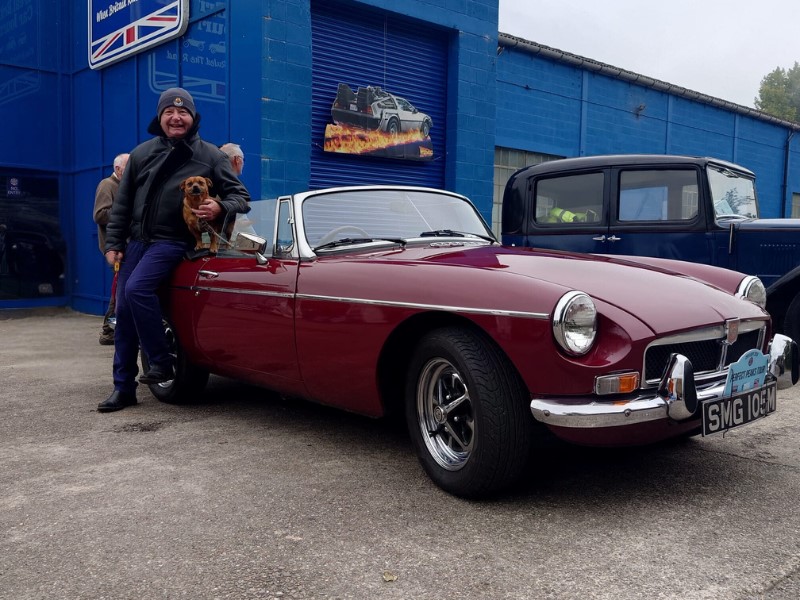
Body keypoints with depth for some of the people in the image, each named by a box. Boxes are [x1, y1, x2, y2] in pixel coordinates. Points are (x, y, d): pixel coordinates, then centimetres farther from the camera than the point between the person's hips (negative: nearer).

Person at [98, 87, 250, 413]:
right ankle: (123, 387, 12)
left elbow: (240, 195, -2)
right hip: (136, 241, 5)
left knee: (137, 288, -28)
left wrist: (220, 208, -24)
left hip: (171, 242, -5)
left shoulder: (210, 156, -1)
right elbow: (122, 202, 12)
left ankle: (161, 362, -12)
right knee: (124, 312, 3)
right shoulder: (142, 153, 9)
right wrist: (113, 243, 7)